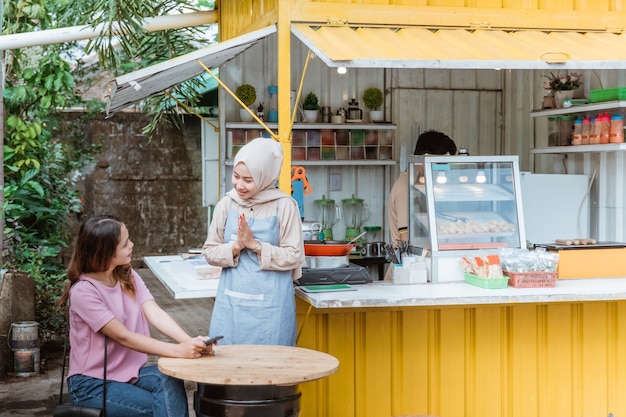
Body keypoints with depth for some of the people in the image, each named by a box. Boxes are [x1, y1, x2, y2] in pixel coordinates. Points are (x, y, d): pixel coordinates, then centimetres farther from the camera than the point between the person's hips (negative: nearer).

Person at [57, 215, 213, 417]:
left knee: (170, 381, -24)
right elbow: (123, 336, -23)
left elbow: (155, 314, -11)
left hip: (130, 372, 5)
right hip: (92, 383, -5)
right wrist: (177, 350, -33)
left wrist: (190, 342, -29)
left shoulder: (128, 276, 3)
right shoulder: (83, 291, -18)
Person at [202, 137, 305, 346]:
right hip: (231, 303, 3)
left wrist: (254, 244, -13)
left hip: (270, 304, -3)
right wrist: (236, 246, -12)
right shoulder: (227, 204, 3)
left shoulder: (283, 206, -7)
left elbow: (293, 256, -7)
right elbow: (210, 252, 5)